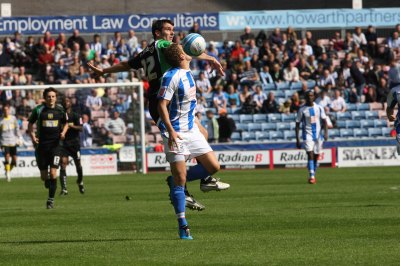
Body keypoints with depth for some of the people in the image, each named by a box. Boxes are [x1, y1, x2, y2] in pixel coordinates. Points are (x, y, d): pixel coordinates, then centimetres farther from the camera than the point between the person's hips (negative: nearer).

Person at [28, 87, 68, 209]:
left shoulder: (60, 110, 1)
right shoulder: (38, 110, -3)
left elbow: (65, 123, 16)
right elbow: (30, 124, 8)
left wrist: (63, 132, -4)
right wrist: (32, 136, -8)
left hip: (55, 144, 0)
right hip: (41, 144, 0)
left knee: (53, 173, -12)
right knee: (44, 175, 5)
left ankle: (51, 199, -3)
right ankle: (47, 181, 42)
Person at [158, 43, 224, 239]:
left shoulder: (187, 74, 9)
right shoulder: (172, 76, -16)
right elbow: (162, 105, -20)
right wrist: (171, 131, -27)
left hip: (191, 129, 8)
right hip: (176, 132, -8)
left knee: (213, 166, 1)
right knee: (179, 179, -7)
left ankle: (176, 181, 17)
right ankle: (182, 225, -3)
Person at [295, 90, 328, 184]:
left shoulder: (319, 108, 5)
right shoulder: (302, 110, -1)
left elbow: (324, 121, 3)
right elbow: (297, 124, 2)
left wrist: (325, 132, -14)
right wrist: (297, 139, -3)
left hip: (318, 135, 3)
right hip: (308, 135, -3)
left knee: (316, 157, 8)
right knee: (310, 155, -17)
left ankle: (313, 176, 21)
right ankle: (312, 177, -22)